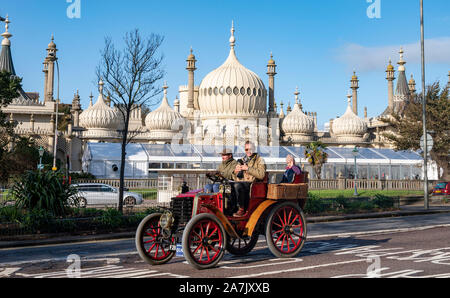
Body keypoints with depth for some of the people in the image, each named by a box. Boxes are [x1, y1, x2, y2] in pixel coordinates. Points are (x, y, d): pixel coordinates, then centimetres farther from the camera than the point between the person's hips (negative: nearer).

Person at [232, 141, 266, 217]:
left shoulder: (259, 159, 7)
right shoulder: (243, 160, 23)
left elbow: (261, 175, -11)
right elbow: (236, 176, 25)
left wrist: (248, 169, -14)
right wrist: (236, 171, 1)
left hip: (251, 183, -4)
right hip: (240, 182, 4)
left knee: (237, 185, -35)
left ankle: (242, 209, -22)